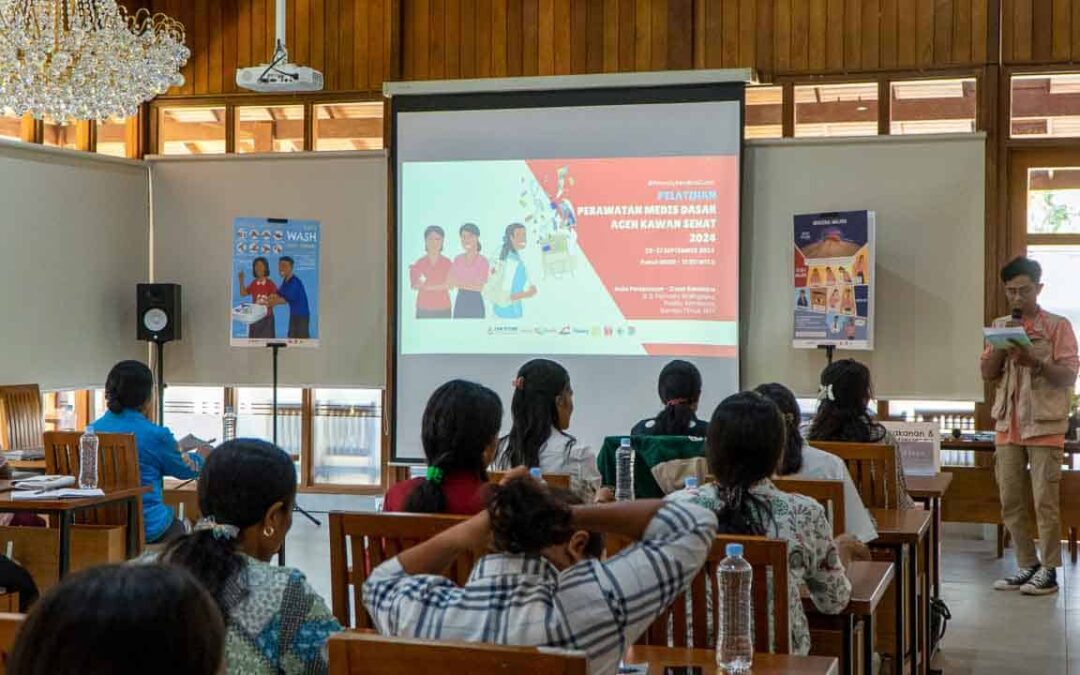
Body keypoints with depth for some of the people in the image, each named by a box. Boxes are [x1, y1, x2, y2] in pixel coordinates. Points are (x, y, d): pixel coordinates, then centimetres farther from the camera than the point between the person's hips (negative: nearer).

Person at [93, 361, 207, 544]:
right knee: (179, 528, 27)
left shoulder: (92, 431, 1)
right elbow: (186, 468, 6)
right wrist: (200, 455, 30)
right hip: (147, 529, -5)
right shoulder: (155, 435, -14)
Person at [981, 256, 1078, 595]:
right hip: (1007, 424, 5)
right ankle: (1027, 565, 16)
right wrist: (1003, 345, -8)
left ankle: (1048, 570, 3)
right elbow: (987, 372, 8)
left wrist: (1035, 362, -20)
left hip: (1044, 425, -5)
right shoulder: (1000, 326, 13)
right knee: (1010, 502, 6)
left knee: (1045, 502, -4)